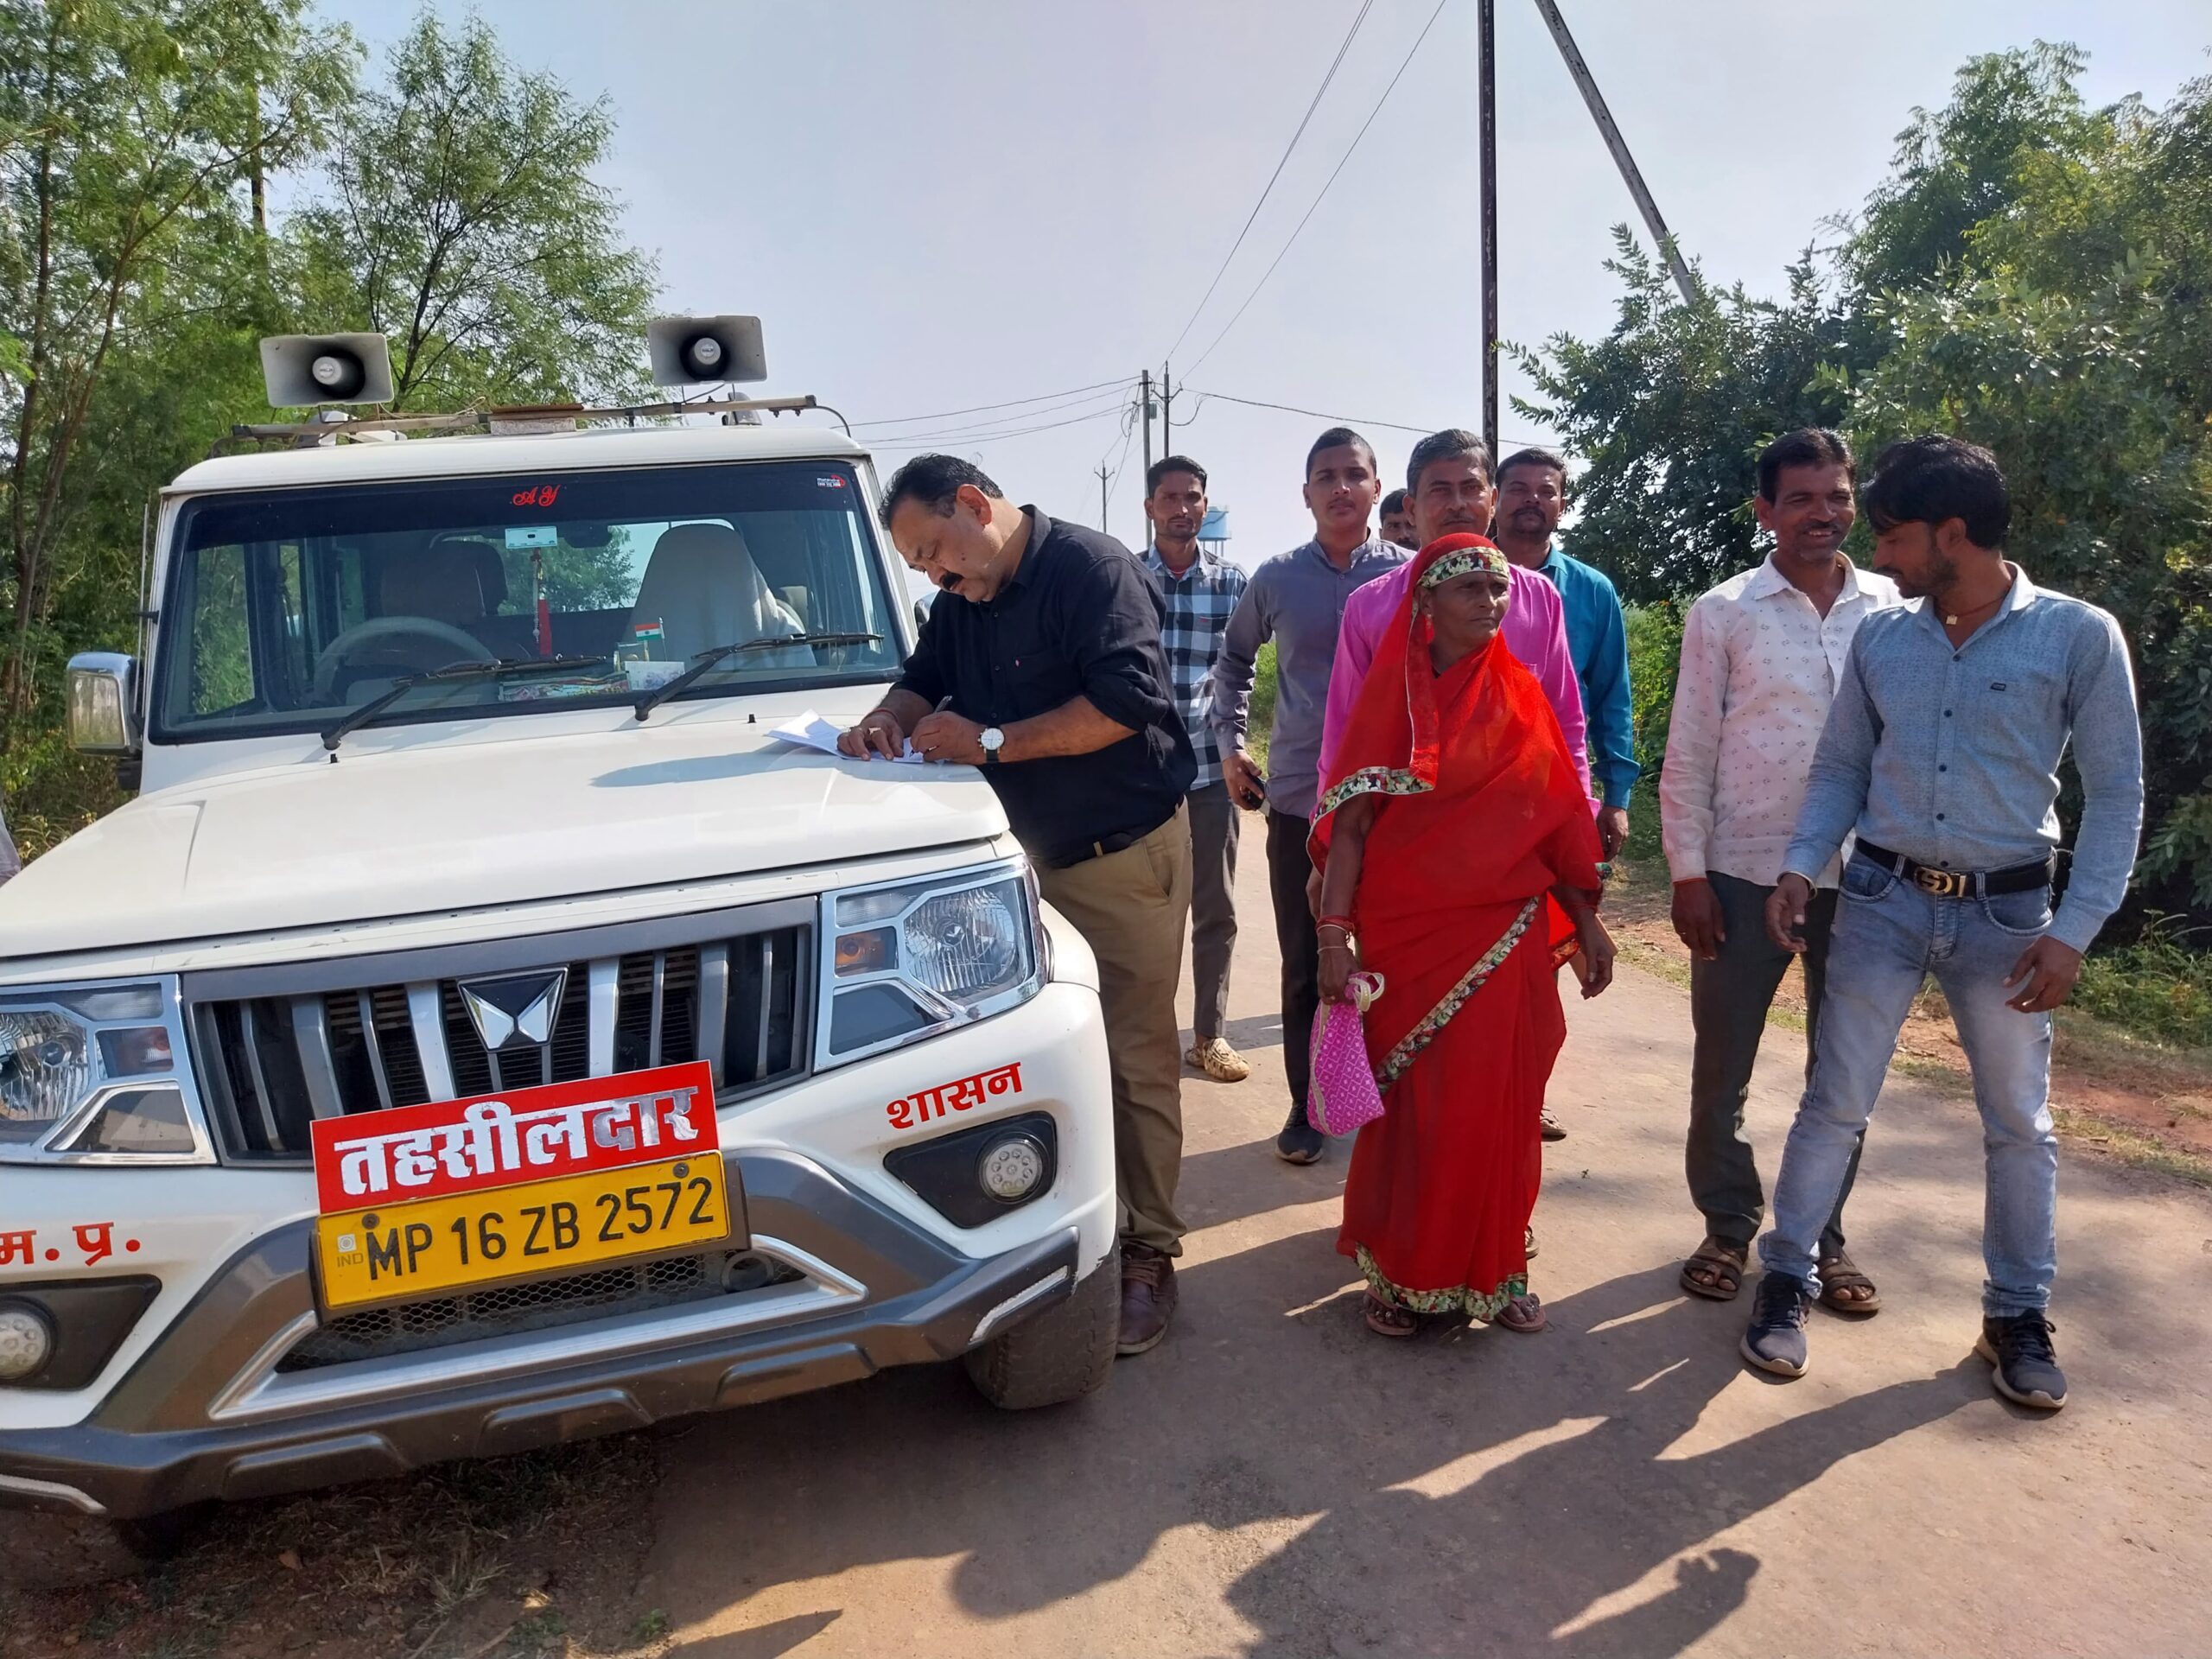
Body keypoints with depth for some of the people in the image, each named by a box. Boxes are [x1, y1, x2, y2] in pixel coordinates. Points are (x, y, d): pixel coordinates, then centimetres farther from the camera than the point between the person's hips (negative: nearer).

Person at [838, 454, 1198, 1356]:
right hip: (1031, 852, 8)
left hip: (1125, 853, -8)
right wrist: (889, 719, -5)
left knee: (1137, 1060, -3)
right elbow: (923, 680, 20)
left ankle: (1148, 1254, 7)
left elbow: (1124, 702, -24)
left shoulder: (1092, 568, -15)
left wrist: (990, 741, -20)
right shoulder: (963, 600, 12)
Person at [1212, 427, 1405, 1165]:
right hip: (1298, 800, 1)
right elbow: (1234, 659, 19)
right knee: (1304, 965, 8)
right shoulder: (1276, 579, 3)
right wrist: (1230, 741, 12)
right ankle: (1307, 1106, 22)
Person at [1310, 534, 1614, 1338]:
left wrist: (1585, 920, 6)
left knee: (1499, 1106, 7)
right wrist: (1334, 933, -15)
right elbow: (1350, 822, -7)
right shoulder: (1392, 695, -2)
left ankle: (1493, 1269, 26)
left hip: (1505, 937, 3)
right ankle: (1400, 1272, 23)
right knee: (1410, 1105, 5)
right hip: (1406, 933, -2)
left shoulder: (1520, 695, 6)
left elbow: (1555, 817, 9)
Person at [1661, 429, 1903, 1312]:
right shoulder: (1723, 612, -3)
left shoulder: (1895, 608, 3)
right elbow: (1688, 754, -3)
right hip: (1745, 873, -2)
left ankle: (1823, 1235, 29)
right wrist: (1688, 874, -7)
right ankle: (1728, 1224, 26)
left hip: (1862, 876, 2)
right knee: (1721, 1066, 7)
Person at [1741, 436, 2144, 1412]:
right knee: (1835, 1104, 5)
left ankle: (2018, 1313, 29)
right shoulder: (1880, 638, 1)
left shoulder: (2079, 636, -8)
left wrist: (2074, 930, -12)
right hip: (1883, 899, 1)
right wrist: (1800, 867, -7)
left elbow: (2116, 793, -5)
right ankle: (1787, 1278, 19)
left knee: (2019, 1124, 12)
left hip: (2007, 913, -1)